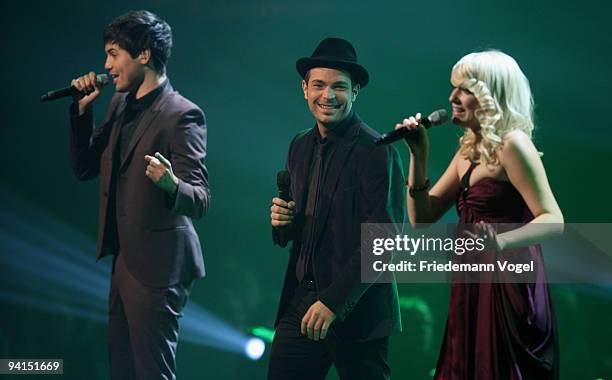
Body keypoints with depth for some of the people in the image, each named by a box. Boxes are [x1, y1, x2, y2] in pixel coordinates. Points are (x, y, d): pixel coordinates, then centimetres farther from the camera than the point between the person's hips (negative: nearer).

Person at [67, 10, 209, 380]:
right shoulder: (120, 104, 10)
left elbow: (200, 199, -20)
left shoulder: (181, 114, -16)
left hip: (157, 264, -9)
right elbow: (85, 168, 15)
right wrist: (82, 109, 3)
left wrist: (170, 184, -43)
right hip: (124, 259, 9)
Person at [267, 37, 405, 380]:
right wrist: (283, 217, -3)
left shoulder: (376, 152, -12)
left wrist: (333, 301, -20)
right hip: (301, 302, 6)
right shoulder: (301, 146, 10)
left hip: (357, 311, -6)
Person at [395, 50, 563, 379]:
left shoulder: (512, 144, -10)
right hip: (473, 290, 8)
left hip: (509, 287, -8)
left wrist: (500, 242, -32)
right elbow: (422, 218, 13)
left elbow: (553, 221, -16)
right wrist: (418, 155, 5)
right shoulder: (469, 151, 14)